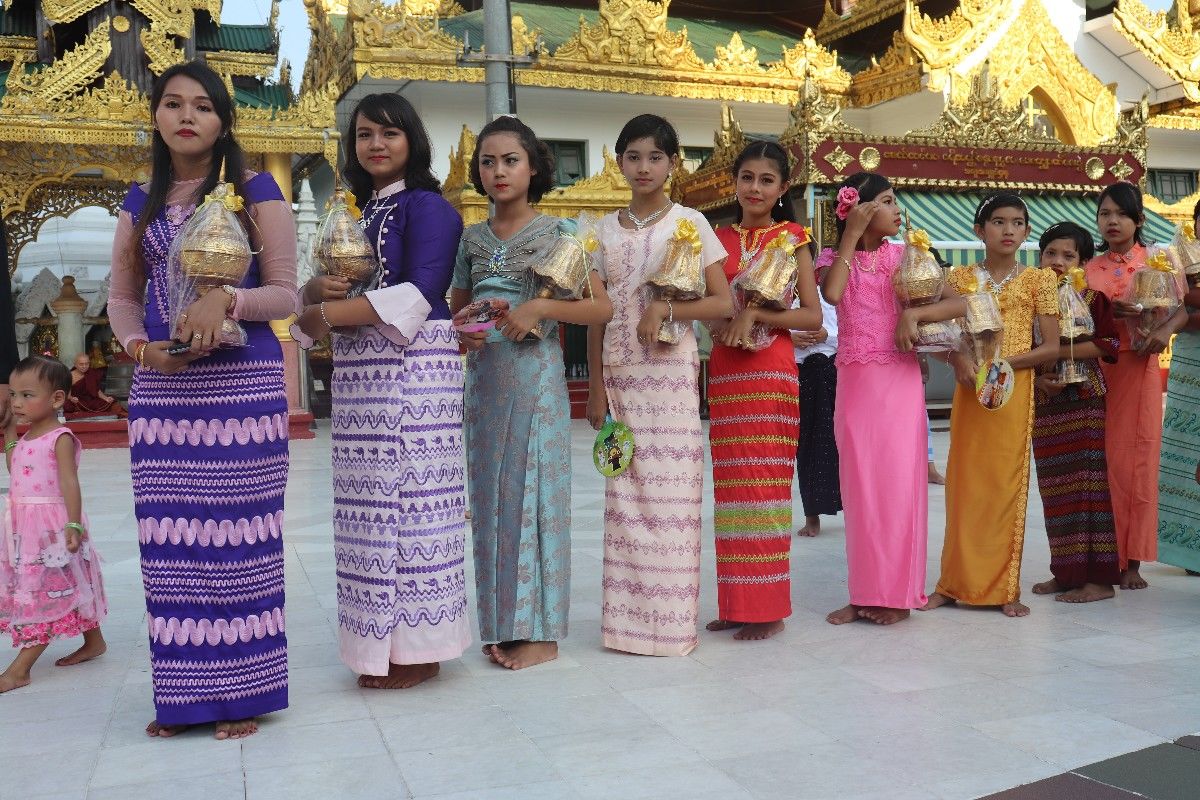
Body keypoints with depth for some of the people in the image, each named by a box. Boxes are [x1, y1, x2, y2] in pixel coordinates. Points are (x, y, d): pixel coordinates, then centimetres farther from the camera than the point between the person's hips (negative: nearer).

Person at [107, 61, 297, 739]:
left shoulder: (256, 192, 2)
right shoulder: (141, 203, 15)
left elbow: (286, 292, -1)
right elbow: (123, 296, 17)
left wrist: (227, 299, -19)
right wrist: (139, 344, -3)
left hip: (243, 383, -4)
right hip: (160, 387, 4)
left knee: (239, 535, -3)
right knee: (170, 540, 5)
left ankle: (242, 691, 10)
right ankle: (181, 694, 18)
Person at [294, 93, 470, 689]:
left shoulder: (427, 207, -3)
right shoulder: (358, 214, 20)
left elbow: (417, 293, -15)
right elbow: (327, 288, 18)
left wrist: (326, 314, -13)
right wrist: (319, 289, -7)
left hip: (412, 366, -7)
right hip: (357, 372, 7)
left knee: (408, 501, -5)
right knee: (368, 508, 7)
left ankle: (417, 647, 5)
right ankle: (380, 644, 15)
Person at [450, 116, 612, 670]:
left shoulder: (557, 233, -1)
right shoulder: (472, 239, 11)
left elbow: (602, 307, -5)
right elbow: (455, 311, 19)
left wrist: (540, 307, -17)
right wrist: (462, 329, -4)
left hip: (536, 375, -5)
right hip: (483, 378, 5)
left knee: (533, 490, -3)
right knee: (489, 494, 6)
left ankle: (541, 631, 7)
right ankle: (501, 624, 17)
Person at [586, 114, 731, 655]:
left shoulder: (690, 223, 2)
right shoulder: (606, 229, 11)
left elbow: (723, 303, -2)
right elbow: (597, 315, 11)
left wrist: (665, 308, -16)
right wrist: (596, 385, 6)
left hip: (670, 371, -3)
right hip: (620, 373, 4)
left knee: (670, 492, -3)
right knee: (625, 494, 4)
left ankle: (672, 620, 5)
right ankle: (628, 617, 13)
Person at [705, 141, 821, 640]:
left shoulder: (791, 237, 3)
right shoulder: (720, 239, 13)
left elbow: (813, 315, -3)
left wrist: (755, 314, -15)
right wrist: (723, 320, -6)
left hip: (770, 370, -4)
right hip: (724, 370, 4)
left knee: (765, 482, -4)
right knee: (730, 484, 6)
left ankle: (768, 606, 3)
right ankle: (735, 602, 14)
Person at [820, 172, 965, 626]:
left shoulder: (904, 256, 4)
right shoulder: (834, 257, 5)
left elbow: (958, 304, -1)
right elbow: (831, 293, -19)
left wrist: (913, 314, -18)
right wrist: (851, 235, -11)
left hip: (899, 380, -1)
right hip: (854, 381, 1)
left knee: (898, 482, -2)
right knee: (859, 485, 5)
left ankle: (897, 593, 7)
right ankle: (865, 592, 13)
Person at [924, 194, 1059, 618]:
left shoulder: (1038, 280, 3)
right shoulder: (961, 278, 8)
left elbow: (1050, 348, -1)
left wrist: (1002, 363, -14)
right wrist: (960, 360, -13)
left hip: (1014, 392, -1)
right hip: (969, 390, 2)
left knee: (1007, 485, 0)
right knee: (964, 483, 4)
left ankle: (1006, 588, 8)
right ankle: (955, 582, 12)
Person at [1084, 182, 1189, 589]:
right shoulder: (1090, 268, 10)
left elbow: (1184, 307, -1)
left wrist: (1165, 329, -20)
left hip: (1138, 367, -2)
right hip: (1094, 369, 2)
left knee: (1136, 460, -2)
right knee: (1100, 461, -1)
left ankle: (1131, 560, 5)